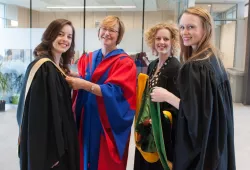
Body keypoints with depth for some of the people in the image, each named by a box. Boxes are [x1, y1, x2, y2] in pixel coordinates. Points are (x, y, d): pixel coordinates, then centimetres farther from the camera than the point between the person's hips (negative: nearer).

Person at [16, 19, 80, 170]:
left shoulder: (60, 66, 8)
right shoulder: (42, 67, -19)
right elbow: (38, 113, -23)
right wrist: (48, 153, -23)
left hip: (60, 139, 9)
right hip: (47, 145, -9)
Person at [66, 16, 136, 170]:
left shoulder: (125, 62, -6)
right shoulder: (88, 59, 11)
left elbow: (114, 91, -19)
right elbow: (81, 81, 16)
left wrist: (84, 85, -28)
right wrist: (74, 80, -6)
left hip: (109, 124, -4)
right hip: (87, 121, 5)